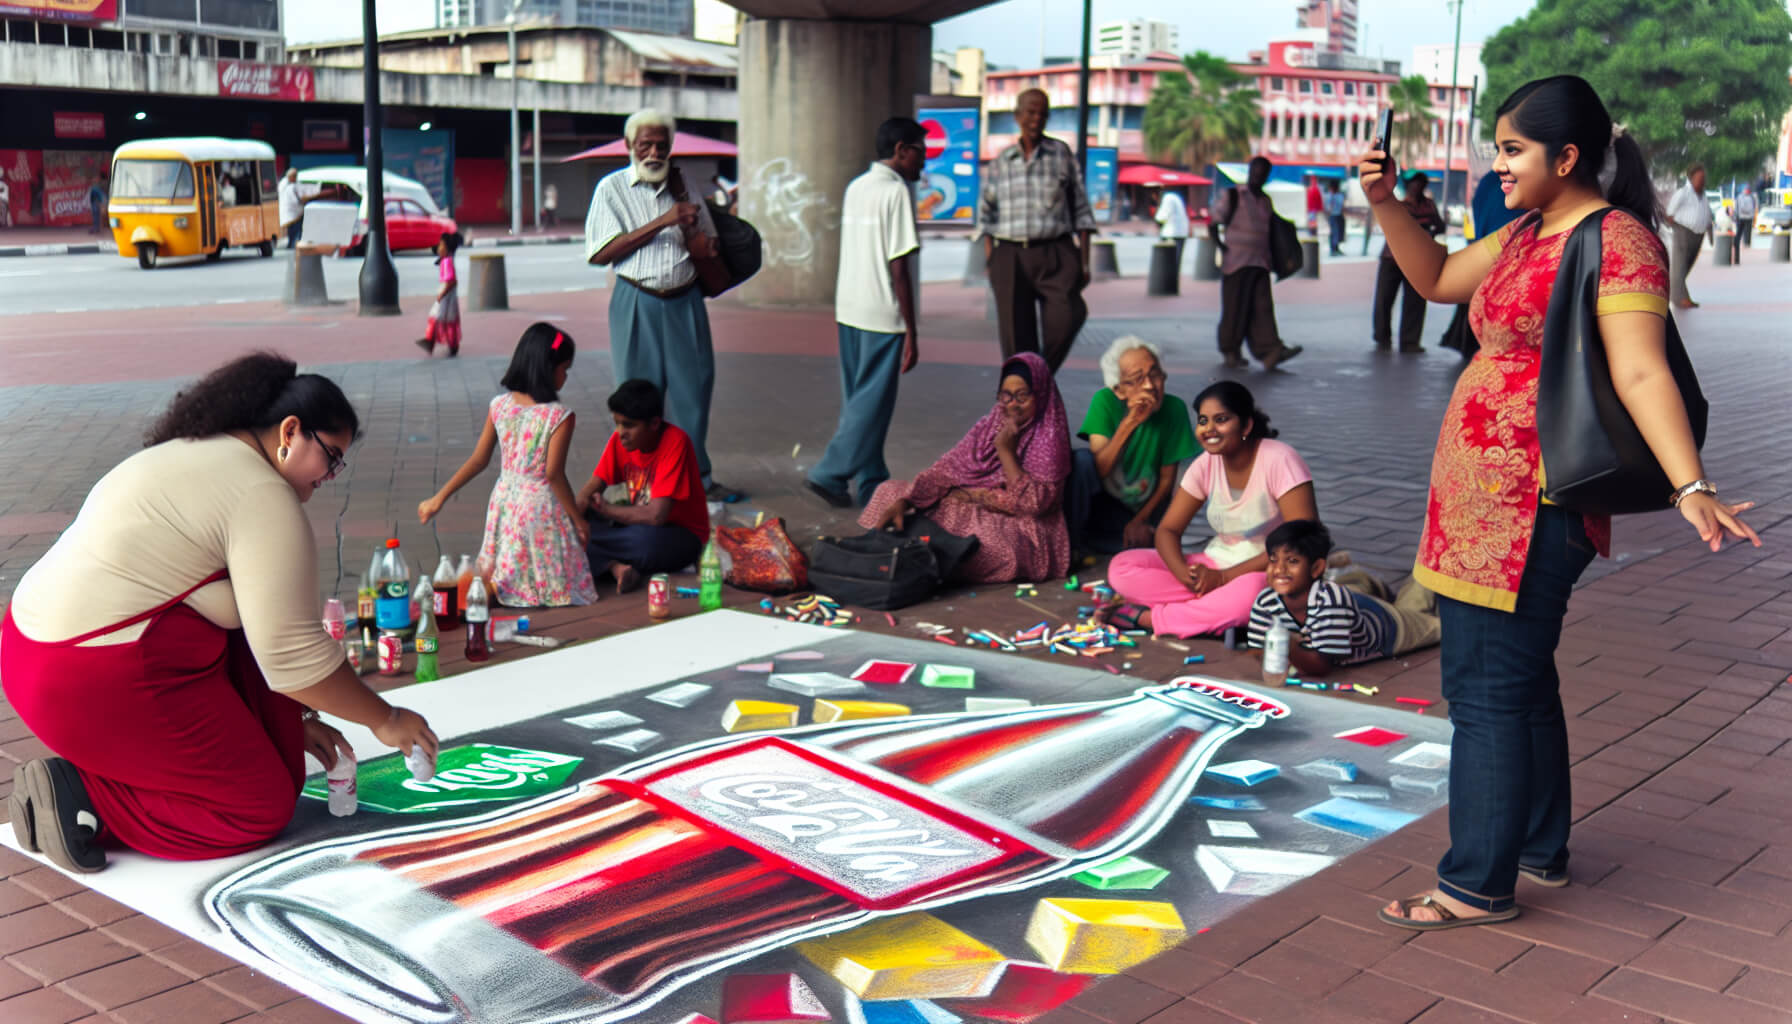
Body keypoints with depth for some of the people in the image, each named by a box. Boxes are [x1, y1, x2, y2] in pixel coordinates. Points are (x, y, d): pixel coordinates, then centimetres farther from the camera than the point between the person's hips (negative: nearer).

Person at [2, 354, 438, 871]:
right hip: (104, 689, -10)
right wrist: (385, 720, -3)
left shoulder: (196, 455, 16)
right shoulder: (264, 498, -14)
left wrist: (292, 718, 23)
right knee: (264, 809, 2)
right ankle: (82, 797, -6)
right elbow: (293, 655, -16)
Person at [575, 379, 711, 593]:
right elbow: (591, 489, -3)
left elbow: (656, 516, -29)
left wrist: (605, 508, -18)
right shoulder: (620, 439, -4)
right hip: (639, 522, 7)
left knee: (646, 540, -40)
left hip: (684, 535, -7)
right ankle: (616, 567, -30)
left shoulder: (675, 442, -24)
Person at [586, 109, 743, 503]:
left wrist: (687, 223, -8)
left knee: (693, 388, 6)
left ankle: (698, 477, 17)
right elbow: (599, 254, -12)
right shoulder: (612, 188, 0)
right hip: (637, 304, -3)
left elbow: (706, 250, 11)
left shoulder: (683, 186, 11)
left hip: (685, 302, 3)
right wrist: (662, 222, -15)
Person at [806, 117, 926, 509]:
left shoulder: (855, 187, 13)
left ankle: (872, 484, 19)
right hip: (883, 316, -9)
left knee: (859, 399, 12)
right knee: (872, 404, -1)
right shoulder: (897, 191, -12)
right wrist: (911, 333, -14)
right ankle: (829, 474, 0)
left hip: (848, 311, 9)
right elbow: (899, 267, -16)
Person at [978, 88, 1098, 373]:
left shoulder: (1062, 154, 7)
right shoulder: (1001, 162, 11)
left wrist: (1085, 261, 1)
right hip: (1010, 256, 2)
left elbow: (1080, 210, 7)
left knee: (1067, 315, -23)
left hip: (1055, 255, -1)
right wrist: (989, 260, 4)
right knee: (1016, 336, -3)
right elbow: (986, 212, 16)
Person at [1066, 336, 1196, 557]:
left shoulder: (1174, 408, -11)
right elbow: (1098, 469, -23)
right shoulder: (1105, 401, -13)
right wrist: (1130, 422, -32)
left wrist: (1140, 521, -13)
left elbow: (1167, 478, -3)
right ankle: (1066, 545, -15)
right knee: (1081, 459, -31)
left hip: (1143, 511, 2)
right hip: (1104, 503, -2)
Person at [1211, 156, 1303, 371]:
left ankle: (1269, 351, -13)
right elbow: (1212, 225, -2)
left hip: (1260, 262, 5)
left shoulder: (1266, 201, 16)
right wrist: (1222, 247, -13)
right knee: (1235, 307, -1)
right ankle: (1230, 353, 9)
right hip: (1236, 262, -5)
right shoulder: (1233, 196, -1)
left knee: (1262, 307, -4)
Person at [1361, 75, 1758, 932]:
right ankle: (1543, 849, 33)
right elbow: (1437, 278, 28)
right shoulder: (1528, 234, 15)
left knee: (1487, 687, -5)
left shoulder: (1618, 240, -13)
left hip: (1532, 502, -10)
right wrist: (1384, 203, 15)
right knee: (1520, 678, 19)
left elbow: (1641, 373, -22)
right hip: (1484, 492, 10)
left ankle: (1480, 885, 4)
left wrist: (1690, 488, -31)